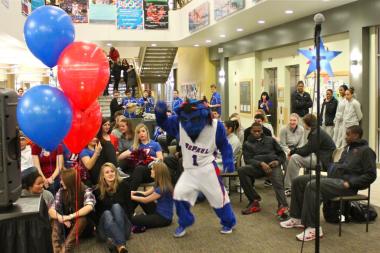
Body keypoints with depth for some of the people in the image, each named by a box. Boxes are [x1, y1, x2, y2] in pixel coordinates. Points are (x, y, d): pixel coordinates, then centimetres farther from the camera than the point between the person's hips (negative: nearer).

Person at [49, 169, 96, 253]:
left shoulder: (85, 191, -15)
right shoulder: (61, 191, -2)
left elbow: (89, 207, -34)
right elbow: (51, 210, -12)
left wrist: (70, 216, -40)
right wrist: (61, 218, -33)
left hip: (83, 225, -4)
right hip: (67, 225, 4)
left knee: (83, 217, -35)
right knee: (56, 220, -25)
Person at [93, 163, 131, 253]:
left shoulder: (124, 185, -1)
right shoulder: (98, 190, 0)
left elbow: (128, 204, -1)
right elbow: (97, 210, 5)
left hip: (123, 223, 0)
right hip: (104, 225, 0)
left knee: (116, 206, -27)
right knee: (107, 213, -31)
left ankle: (116, 243, -46)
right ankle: (121, 245, -55)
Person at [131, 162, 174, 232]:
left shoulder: (163, 188, -25)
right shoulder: (159, 184, 4)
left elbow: (145, 200, -16)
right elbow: (145, 193, 12)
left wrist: (132, 197, -5)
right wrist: (133, 192, -1)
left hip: (164, 218, -9)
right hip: (158, 211, 9)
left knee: (132, 220, -22)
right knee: (138, 195, 0)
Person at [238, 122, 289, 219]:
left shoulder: (270, 140, 25)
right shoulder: (247, 144, 21)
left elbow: (282, 154, 23)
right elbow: (248, 160, 5)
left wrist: (278, 161, -2)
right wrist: (261, 163, -14)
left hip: (273, 165, 0)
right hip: (257, 167, 1)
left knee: (278, 183, -33)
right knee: (241, 170, -30)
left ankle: (283, 206, -57)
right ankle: (254, 201, -23)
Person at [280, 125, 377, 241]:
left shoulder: (366, 150, -3)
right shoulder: (348, 148, 24)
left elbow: (371, 175, -11)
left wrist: (350, 183, -19)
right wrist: (332, 168, 9)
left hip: (344, 182, -9)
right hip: (332, 177, 9)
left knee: (312, 186, -32)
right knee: (298, 181, -1)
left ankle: (313, 228, -31)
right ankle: (297, 218, 0)